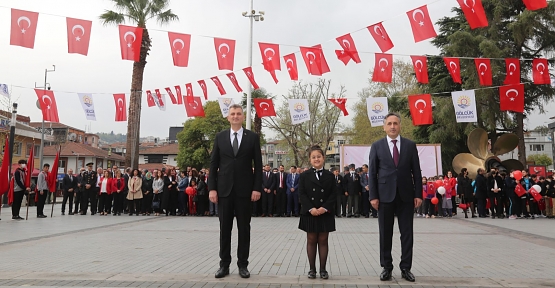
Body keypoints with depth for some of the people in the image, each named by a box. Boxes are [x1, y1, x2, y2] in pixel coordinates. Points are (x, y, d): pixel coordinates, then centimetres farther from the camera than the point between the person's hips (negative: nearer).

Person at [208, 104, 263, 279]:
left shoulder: (253, 137, 3)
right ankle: (224, 264, 17)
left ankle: (243, 265, 15)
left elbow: (258, 165, 1)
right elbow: (213, 164, 5)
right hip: (224, 189, 1)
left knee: (244, 228, 6)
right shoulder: (220, 137, 7)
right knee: (225, 228, 7)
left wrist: (257, 188, -7)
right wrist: (212, 188, -3)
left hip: (244, 189, -1)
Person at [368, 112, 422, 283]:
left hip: (406, 195, 1)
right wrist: (373, 196, -6)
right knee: (385, 233, 5)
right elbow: (372, 173, 0)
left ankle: (406, 268, 16)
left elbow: (416, 172, 5)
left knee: (407, 233, 6)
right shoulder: (377, 146, 3)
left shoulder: (410, 145, 6)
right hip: (385, 195, -1)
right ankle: (386, 267, 15)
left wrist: (418, 194, -1)